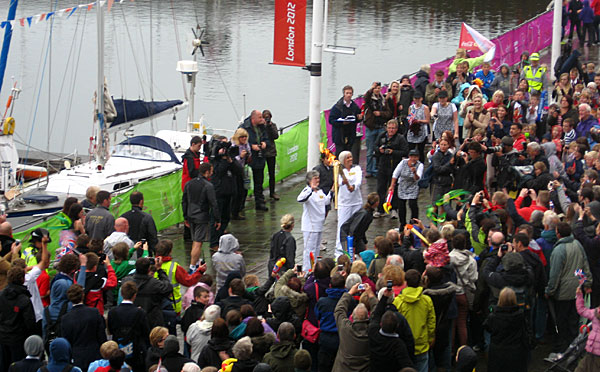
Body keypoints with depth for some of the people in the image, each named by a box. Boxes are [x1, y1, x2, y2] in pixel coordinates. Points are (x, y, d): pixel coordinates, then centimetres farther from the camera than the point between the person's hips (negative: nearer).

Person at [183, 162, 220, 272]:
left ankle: (197, 262, 32)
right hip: (202, 218, -7)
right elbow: (213, 204, -14)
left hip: (191, 217, 7)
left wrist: (186, 217, 21)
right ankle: (192, 267, -4)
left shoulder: (189, 184, 6)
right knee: (198, 243, -3)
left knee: (195, 241, 21)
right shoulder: (208, 186, -15)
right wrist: (217, 220, -6)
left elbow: (184, 202, 12)